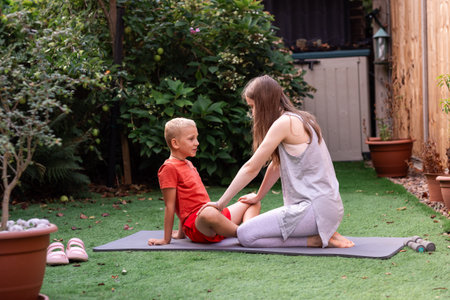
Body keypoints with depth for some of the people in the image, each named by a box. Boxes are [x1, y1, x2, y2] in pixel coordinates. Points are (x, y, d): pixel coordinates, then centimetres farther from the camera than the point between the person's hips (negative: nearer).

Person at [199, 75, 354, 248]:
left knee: (245, 235, -11)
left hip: (315, 208, -10)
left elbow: (251, 168, -11)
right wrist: (258, 197, 32)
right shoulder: (298, 120, 15)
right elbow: (276, 165, 23)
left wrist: (221, 203, -4)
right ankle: (323, 234, 9)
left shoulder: (285, 122, -14)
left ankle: (319, 240, -9)